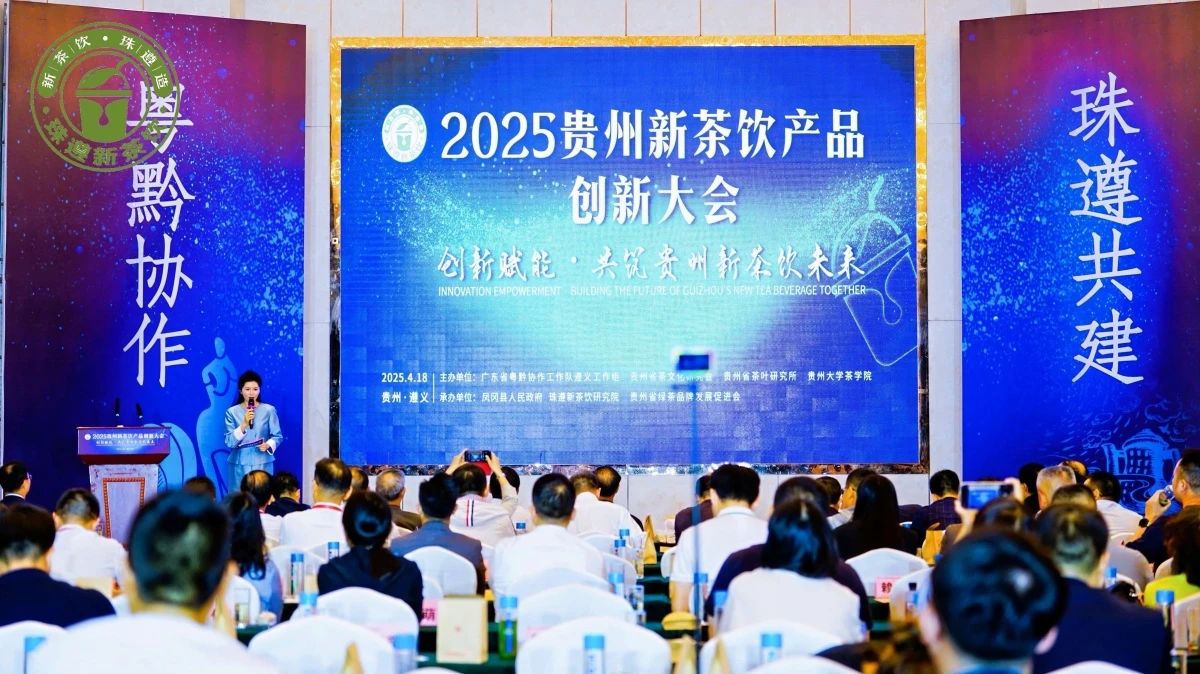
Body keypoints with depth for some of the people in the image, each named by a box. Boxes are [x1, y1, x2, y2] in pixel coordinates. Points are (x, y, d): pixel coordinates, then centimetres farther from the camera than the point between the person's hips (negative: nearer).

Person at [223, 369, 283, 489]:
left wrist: (268, 445, -17)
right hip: (240, 465, 0)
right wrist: (244, 424, -16)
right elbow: (229, 442, -5)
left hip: (263, 464, 0)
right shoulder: (232, 412, 1)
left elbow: (278, 436, 3)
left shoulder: (269, 410, 1)